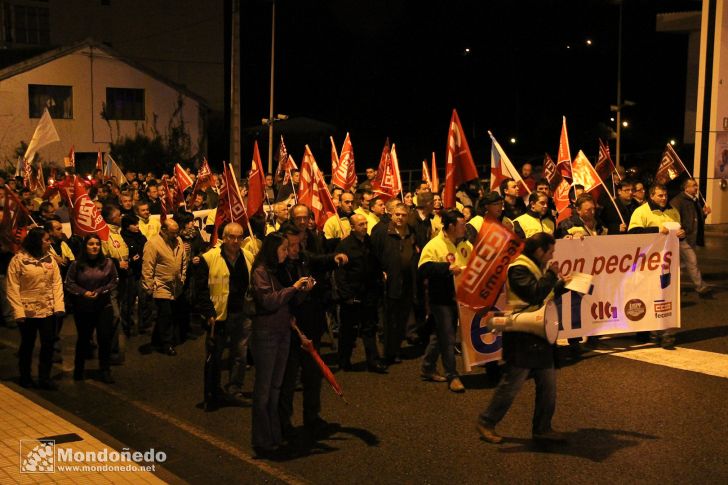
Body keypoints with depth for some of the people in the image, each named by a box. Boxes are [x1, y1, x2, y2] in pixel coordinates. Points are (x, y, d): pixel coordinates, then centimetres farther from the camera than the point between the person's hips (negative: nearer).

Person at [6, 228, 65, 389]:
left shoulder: (50, 258, 2)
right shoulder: (18, 259, -10)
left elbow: (57, 283, 0)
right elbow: (12, 288, -10)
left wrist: (59, 306, -9)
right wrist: (18, 311, -15)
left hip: (48, 310, 3)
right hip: (27, 311, -3)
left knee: (48, 345, 5)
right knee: (27, 345, 13)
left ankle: (44, 378, 18)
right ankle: (25, 377, 29)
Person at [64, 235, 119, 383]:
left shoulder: (108, 263, 0)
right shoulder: (77, 264, -2)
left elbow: (114, 281, 2)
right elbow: (69, 283, -1)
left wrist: (99, 291, -10)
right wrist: (84, 292, -13)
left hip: (104, 307, 0)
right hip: (82, 308, 0)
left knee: (105, 338, -1)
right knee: (83, 339, 13)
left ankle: (105, 371, 10)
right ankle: (79, 370, 29)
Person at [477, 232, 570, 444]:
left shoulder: (538, 267, 16)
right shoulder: (518, 269, -16)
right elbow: (534, 294, -28)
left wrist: (561, 284, 9)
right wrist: (551, 275, -17)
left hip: (539, 335, 10)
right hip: (522, 338, -10)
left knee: (548, 383, 10)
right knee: (512, 383, -4)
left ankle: (542, 428, 19)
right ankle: (486, 422, 9)